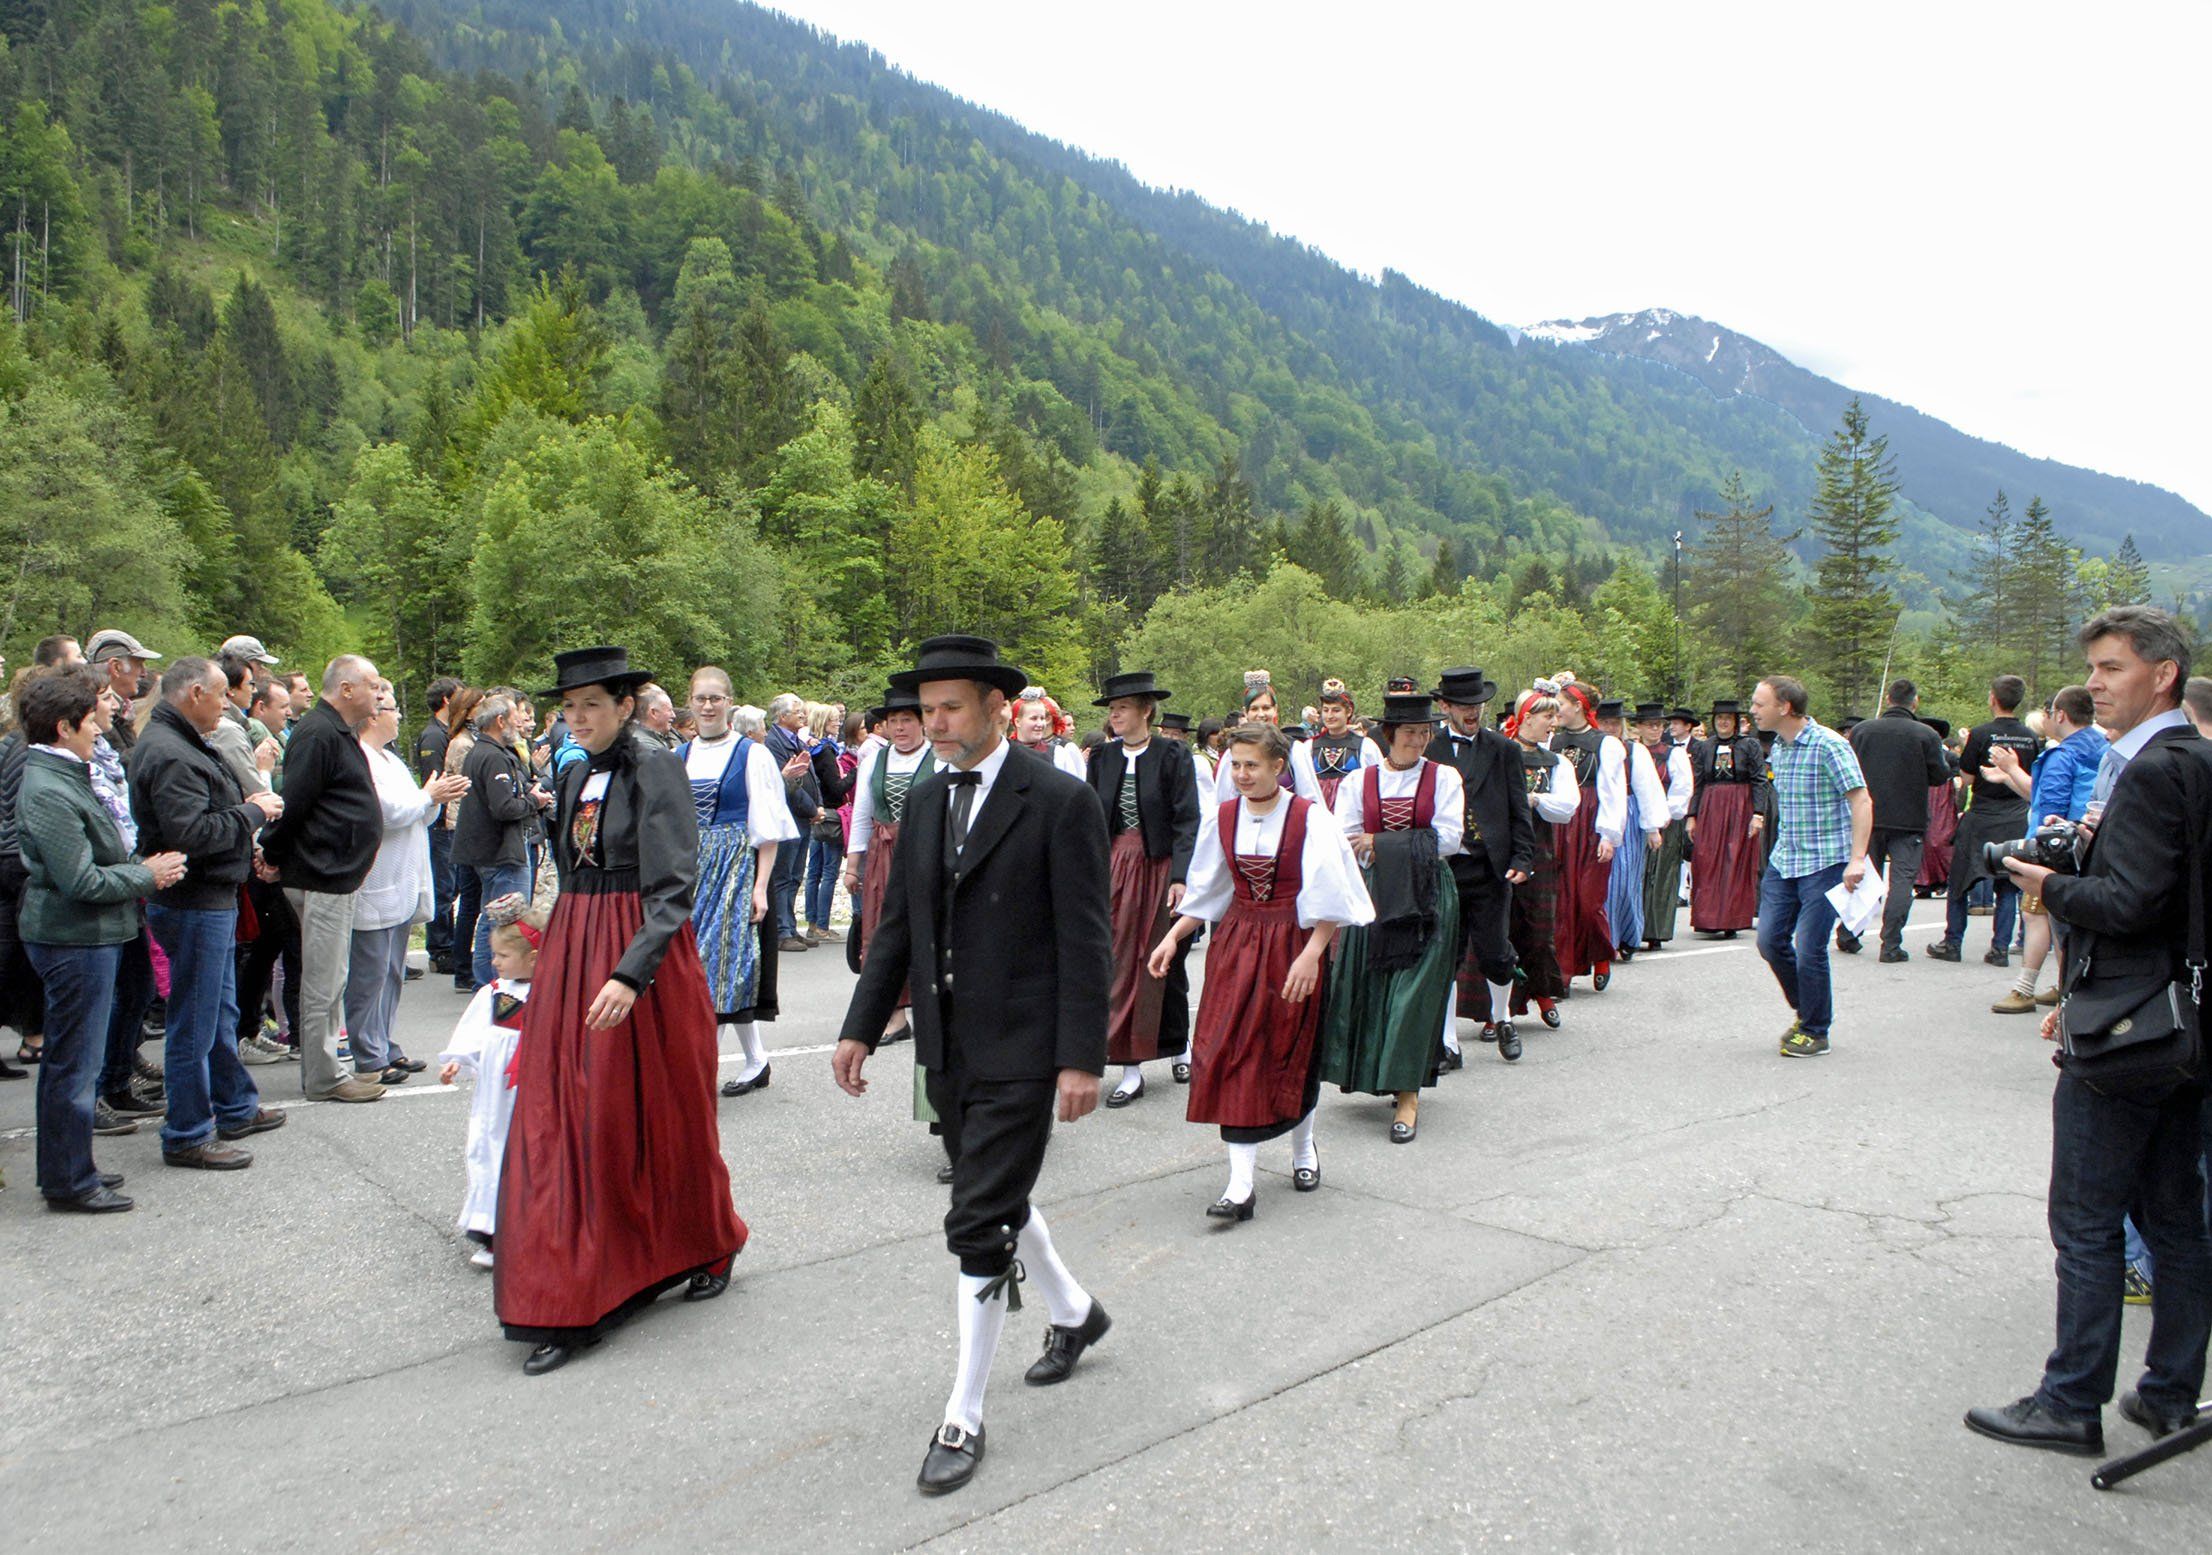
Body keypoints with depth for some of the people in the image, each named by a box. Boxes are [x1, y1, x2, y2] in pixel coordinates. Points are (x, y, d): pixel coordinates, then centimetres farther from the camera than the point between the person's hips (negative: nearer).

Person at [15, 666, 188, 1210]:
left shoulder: (65, 778, 12)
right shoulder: (49, 792, -20)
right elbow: (81, 881, -22)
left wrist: (140, 865, 5)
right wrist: (146, 875, -11)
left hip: (86, 938, 11)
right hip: (73, 939, -11)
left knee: (69, 1059, 19)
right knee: (74, 1062, 0)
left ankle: (64, 1169, 31)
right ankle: (69, 1181, 11)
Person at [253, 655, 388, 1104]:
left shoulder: (340, 733, 17)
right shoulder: (318, 734, -17)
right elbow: (292, 803, -21)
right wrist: (273, 858, -11)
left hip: (336, 876, 11)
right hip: (322, 877, -11)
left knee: (330, 979, 16)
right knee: (324, 982, -3)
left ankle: (326, 1065, 25)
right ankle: (323, 1077, 5)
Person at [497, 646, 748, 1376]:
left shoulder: (655, 771, -12)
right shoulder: (575, 775, 10)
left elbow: (673, 887, -20)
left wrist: (630, 973, -30)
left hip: (644, 959, -6)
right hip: (572, 956, 7)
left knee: (661, 1116, 7)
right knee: (563, 1119, 6)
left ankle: (707, 1247, 31)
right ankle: (569, 1301, 19)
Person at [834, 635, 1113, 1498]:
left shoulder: (1060, 801, -12)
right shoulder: (925, 799, 8)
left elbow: (1085, 940, -13)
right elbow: (897, 924, 12)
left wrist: (1081, 1057, -16)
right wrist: (861, 1028, 8)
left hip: (1022, 1050, -7)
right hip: (947, 1045, 7)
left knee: (979, 1224, -4)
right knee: (997, 1199, 21)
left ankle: (963, 1416, 12)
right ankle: (1072, 1311, 46)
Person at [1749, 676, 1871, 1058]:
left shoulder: (1829, 745, -15)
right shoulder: (1778, 747, 9)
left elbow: (1861, 801, -17)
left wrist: (1857, 859, -25)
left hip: (1825, 862, -7)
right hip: (1783, 860, 7)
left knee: (1809, 950, -5)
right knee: (1770, 940, 5)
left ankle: (1815, 1032, 12)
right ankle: (1805, 1009, 27)